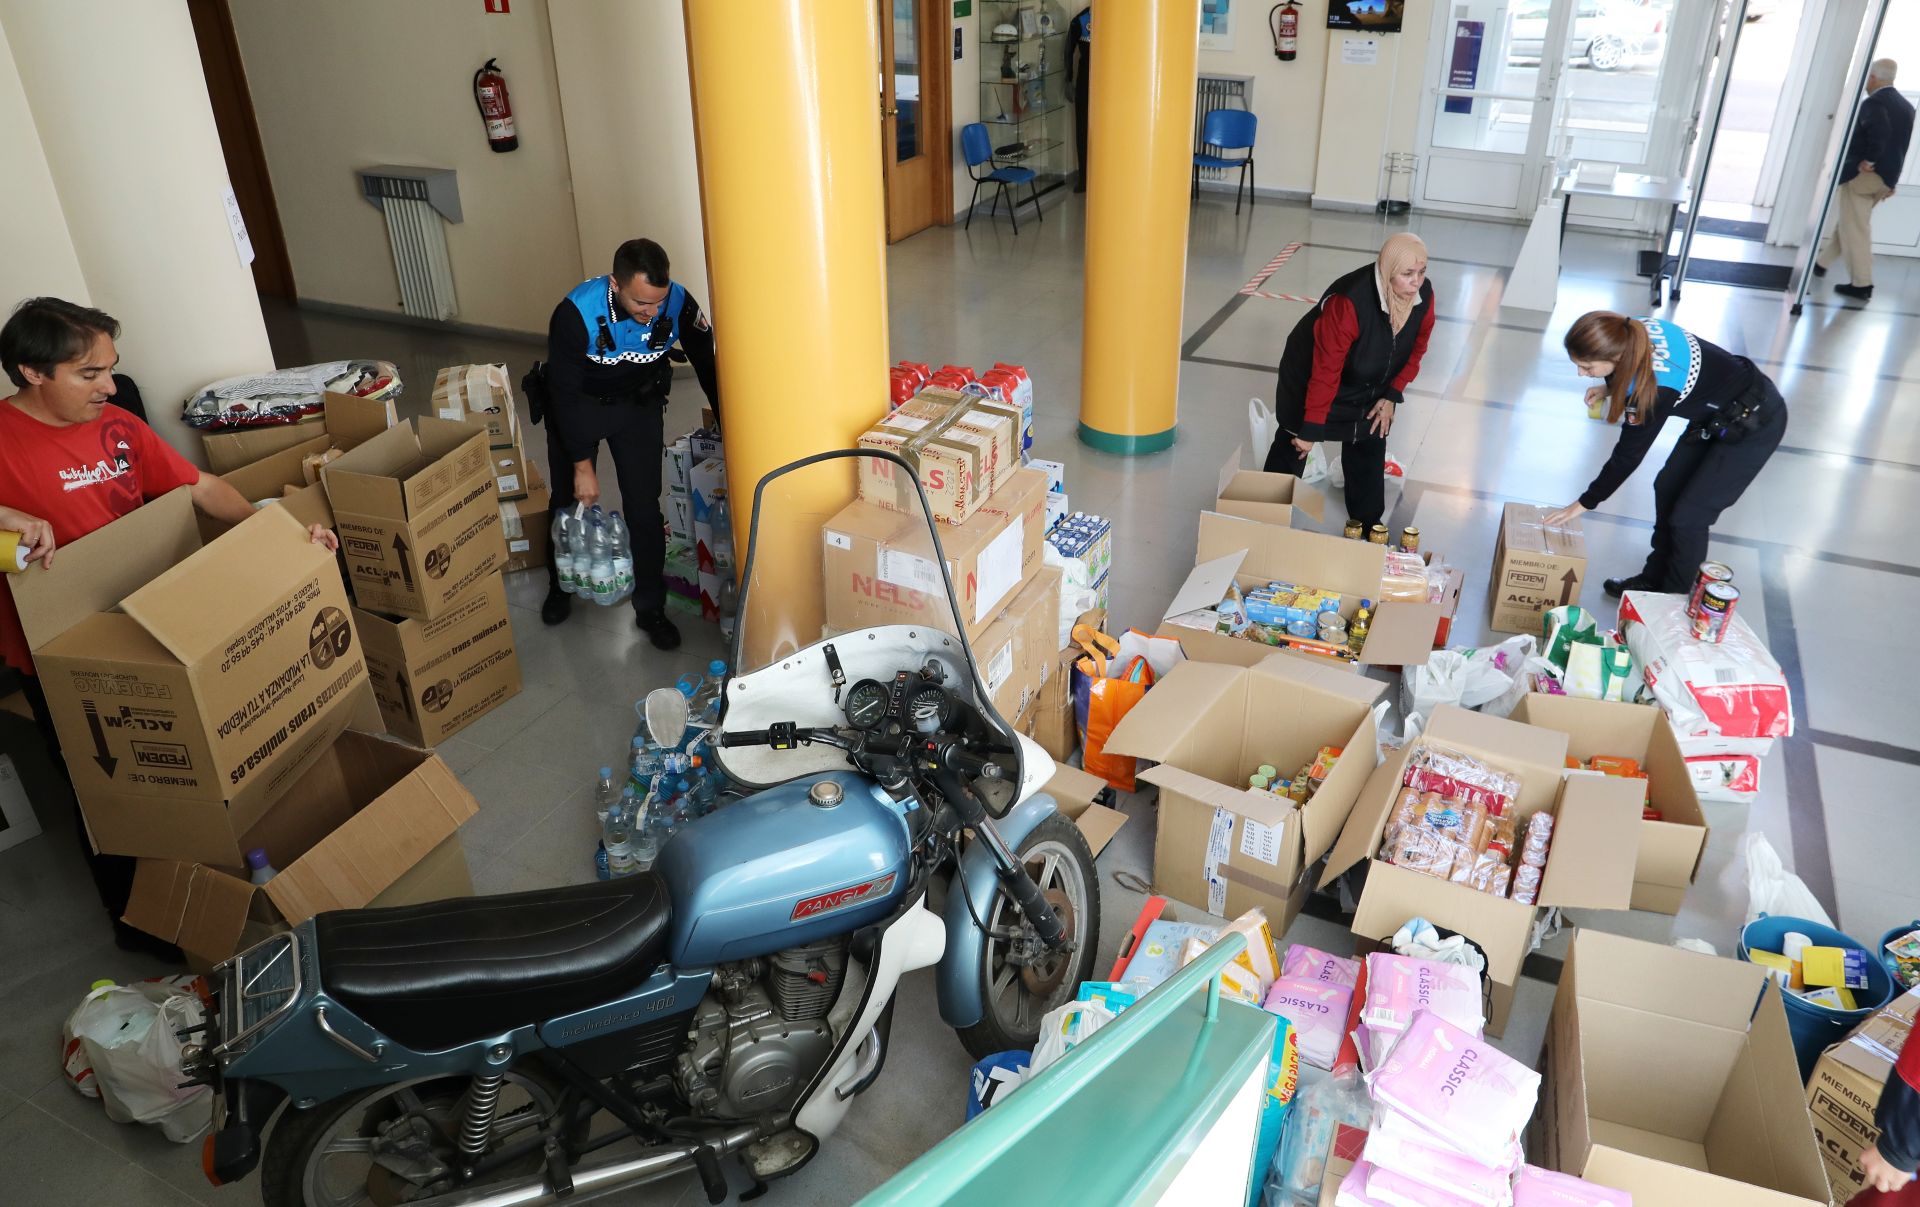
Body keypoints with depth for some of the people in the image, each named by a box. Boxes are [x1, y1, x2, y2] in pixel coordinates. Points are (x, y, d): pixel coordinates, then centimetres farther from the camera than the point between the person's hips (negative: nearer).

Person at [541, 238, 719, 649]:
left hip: (640, 404, 1)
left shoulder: (678, 303, -28)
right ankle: (560, 587, 37)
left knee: (644, 505, -3)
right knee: (571, 498, 13)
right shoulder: (575, 313, -34)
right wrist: (582, 464, -23)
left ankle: (651, 607, 12)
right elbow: (565, 392, -25)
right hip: (578, 404, -1)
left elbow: (707, 364, -12)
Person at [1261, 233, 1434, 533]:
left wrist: (1392, 396, -5)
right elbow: (1325, 371, -35)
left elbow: (1416, 348, -1)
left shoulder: (1424, 294, -20)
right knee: (1294, 446, 10)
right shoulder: (1349, 302, -40)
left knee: (1369, 449, 10)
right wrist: (1311, 429, -30)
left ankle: (1367, 526, 27)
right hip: (1309, 377, -5)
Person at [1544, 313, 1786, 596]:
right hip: (1718, 410, 8)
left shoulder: (1654, 388, -37)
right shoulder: (1633, 331, -18)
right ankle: (1654, 579, 27)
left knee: (1688, 516, -3)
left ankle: (1673, 598, 17)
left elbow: (1628, 455, -23)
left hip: (1755, 426, -8)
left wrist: (1585, 503, -11)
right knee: (1667, 488, 12)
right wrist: (1609, 387, -6)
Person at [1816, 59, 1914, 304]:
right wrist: (1890, 179, 16)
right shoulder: (1907, 106, 13)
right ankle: (1821, 263, 34)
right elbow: (1900, 145, 13)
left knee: (1855, 229, -3)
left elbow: (1879, 131, -32)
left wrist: (1868, 161, -19)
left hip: (1860, 175, -9)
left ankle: (1862, 284, -3)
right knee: (1849, 224, 21)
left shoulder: (1873, 103, -13)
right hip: (1885, 178, 9)